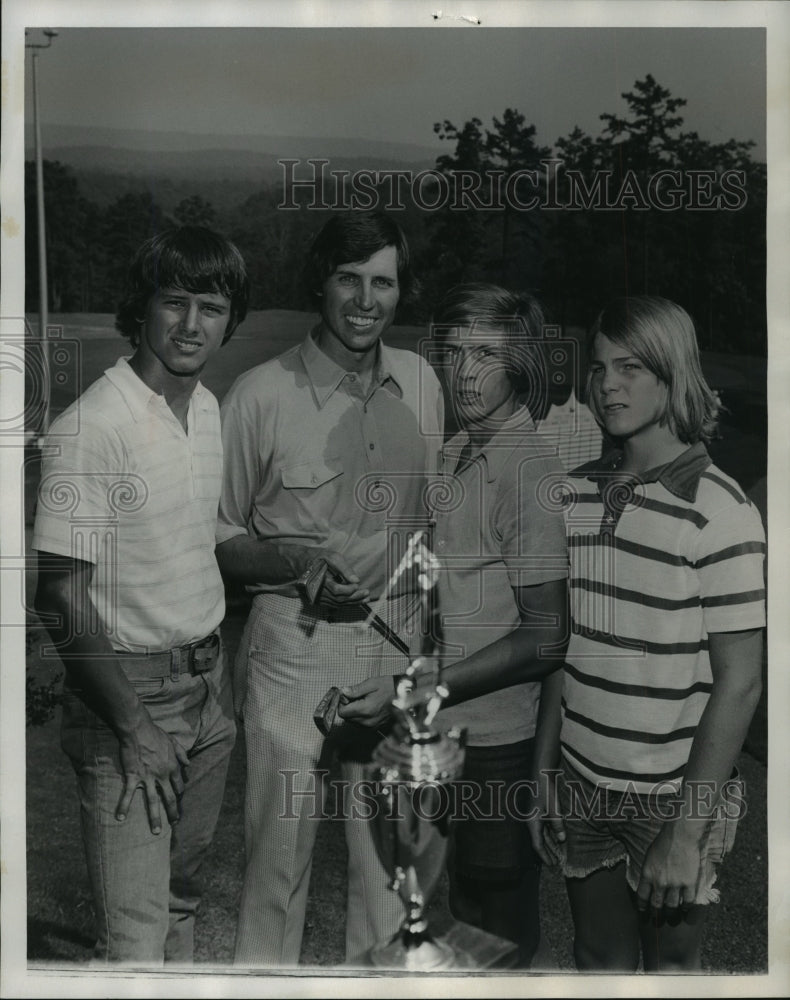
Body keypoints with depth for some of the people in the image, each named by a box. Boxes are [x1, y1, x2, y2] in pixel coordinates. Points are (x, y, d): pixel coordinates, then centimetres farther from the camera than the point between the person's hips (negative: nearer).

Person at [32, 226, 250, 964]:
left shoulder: (210, 410, 6)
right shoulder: (91, 427, -18)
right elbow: (62, 599, -17)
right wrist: (135, 726, -16)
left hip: (207, 684, 7)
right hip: (126, 690, -7)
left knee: (182, 893, 21)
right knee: (136, 936, -4)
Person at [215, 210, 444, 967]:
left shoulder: (421, 382, 4)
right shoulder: (260, 395, -9)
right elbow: (217, 539, -3)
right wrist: (295, 560, -20)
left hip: (398, 642, 4)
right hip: (295, 643, -4)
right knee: (282, 843, 4)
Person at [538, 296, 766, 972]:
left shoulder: (719, 511, -15)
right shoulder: (578, 492, 2)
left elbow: (738, 683, -15)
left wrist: (687, 831, -16)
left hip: (674, 792, -4)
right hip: (584, 784, 5)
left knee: (671, 962, 12)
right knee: (601, 962, 15)